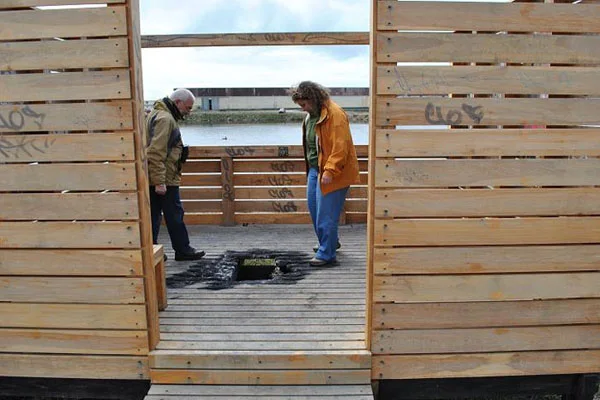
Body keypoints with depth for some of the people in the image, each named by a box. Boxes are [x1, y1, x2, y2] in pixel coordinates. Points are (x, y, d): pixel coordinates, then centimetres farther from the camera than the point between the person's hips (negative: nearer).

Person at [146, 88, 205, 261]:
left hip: (153, 180, 10)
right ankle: (183, 250, 12)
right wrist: (160, 181, -25)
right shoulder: (165, 119, -16)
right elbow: (156, 153, -24)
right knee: (174, 215, 1)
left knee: (153, 215, 12)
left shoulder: (158, 114, 19)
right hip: (163, 179, -10)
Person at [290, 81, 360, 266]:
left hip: (332, 173, -9)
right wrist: (311, 167, 18)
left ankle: (326, 254, 8)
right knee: (314, 208, 17)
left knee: (326, 214, -5)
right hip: (315, 169, 10)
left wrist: (329, 171, -26)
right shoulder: (311, 115, 12)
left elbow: (340, 147, -23)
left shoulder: (335, 114, -18)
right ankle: (329, 243, 35)